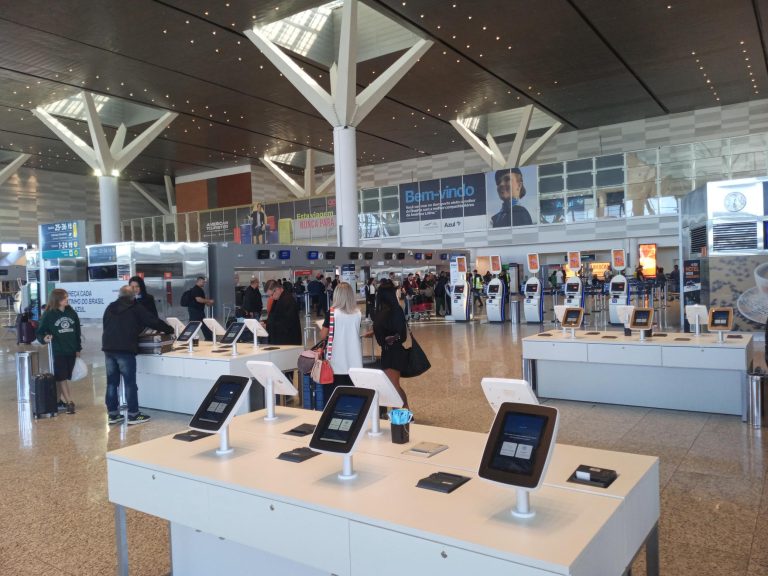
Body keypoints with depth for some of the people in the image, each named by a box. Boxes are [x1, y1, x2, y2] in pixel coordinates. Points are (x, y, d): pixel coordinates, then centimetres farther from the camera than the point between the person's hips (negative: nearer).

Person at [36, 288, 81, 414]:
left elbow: (77, 331, 10)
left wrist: (78, 348, 10)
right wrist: (44, 338, -27)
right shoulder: (49, 314, -6)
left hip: (71, 351, 4)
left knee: (64, 378, 11)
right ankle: (69, 402, 1)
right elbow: (40, 331, -5)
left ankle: (61, 401, 22)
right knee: (61, 377, -2)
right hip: (58, 351, -3)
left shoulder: (72, 312, 4)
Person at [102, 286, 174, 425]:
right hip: (125, 350, -6)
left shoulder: (110, 308, 17)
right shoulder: (135, 308, 1)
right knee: (130, 383, -1)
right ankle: (133, 415, 3)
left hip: (108, 348, 6)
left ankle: (112, 414, 17)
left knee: (112, 382, 11)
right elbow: (153, 321, 4)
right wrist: (169, 330, 17)